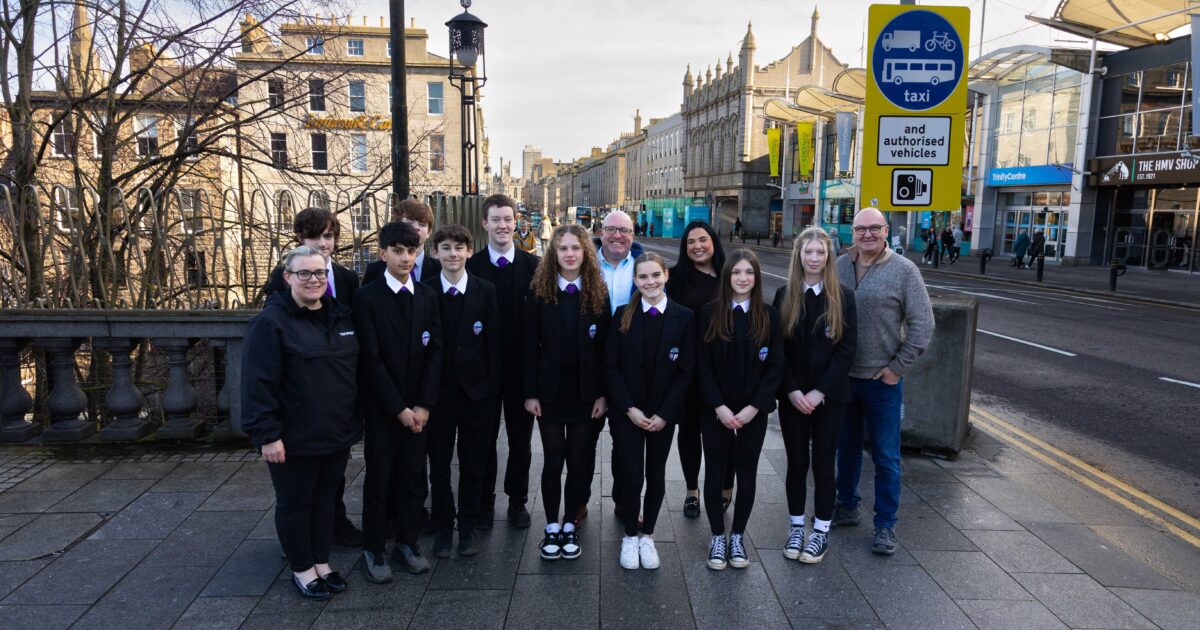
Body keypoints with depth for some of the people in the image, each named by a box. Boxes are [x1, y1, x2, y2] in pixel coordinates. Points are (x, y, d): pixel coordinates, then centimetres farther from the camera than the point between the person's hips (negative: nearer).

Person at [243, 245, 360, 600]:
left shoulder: (341, 316, 7)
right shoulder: (272, 321, -13)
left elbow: (355, 370, 14)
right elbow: (258, 383, -17)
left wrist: (355, 419, 13)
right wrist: (267, 434, -20)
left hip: (337, 432, 6)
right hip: (295, 438, -6)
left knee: (326, 498, 18)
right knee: (295, 503, 10)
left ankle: (322, 563, 34)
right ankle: (302, 569, 28)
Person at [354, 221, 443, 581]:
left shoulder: (428, 296, 5)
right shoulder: (367, 297, -7)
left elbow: (435, 352, 2)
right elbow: (371, 359, -11)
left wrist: (423, 405, -7)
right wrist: (398, 407, -13)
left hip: (418, 406, 3)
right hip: (381, 406, -3)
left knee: (414, 477, 10)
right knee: (379, 479, 6)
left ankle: (407, 543, 26)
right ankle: (373, 551, 21)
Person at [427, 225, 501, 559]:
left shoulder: (485, 290, -2)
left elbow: (493, 341, -1)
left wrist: (493, 387, -4)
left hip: (476, 390, 0)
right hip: (438, 391, 0)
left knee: (473, 465, 11)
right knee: (439, 465, 10)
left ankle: (468, 526, 26)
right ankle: (443, 528, 25)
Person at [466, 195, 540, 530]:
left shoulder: (533, 265, -2)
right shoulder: (471, 266, -3)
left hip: (521, 366, 0)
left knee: (520, 439, 12)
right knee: (484, 438, 12)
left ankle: (517, 501, 28)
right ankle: (484, 502, 28)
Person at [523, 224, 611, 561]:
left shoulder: (598, 293, 1)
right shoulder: (539, 292, -1)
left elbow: (604, 348, 1)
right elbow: (530, 346, -2)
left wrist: (602, 394, -4)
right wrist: (530, 393, -6)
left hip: (585, 391, 1)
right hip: (550, 390, -1)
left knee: (580, 460, 8)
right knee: (553, 458, 6)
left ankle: (570, 525, 23)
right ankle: (551, 526, 20)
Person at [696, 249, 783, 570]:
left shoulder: (769, 315, -1)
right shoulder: (710, 313, -4)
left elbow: (775, 366, -2)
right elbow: (703, 365, -5)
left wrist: (754, 407, -11)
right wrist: (719, 407, -13)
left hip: (754, 411, 1)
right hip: (716, 410, -1)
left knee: (747, 474, 9)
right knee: (714, 472, 6)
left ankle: (737, 537, 25)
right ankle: (717, 537, 21)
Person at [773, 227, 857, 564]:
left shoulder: (842, 296, -2)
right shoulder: (785, 295, 1)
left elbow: (846, 349, -6)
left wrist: (819, 391, -12)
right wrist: (792, 391, -11)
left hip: (829, 395, -1)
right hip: (791, 395, 1)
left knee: (823, 463, 7)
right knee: (796, 462, 10)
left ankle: (821, 532, 20)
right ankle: (796, 528, 23)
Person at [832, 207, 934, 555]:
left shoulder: (904, 270, -8)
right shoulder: (840, 266, 2)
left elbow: (922, 324, -8)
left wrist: (898, 367, -10)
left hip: (882, 380, -3)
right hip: (842, 376, 4)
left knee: (886, 457, 5)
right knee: (847, 446, 18)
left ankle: (885, 525, 18)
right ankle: (846, 507, 34)